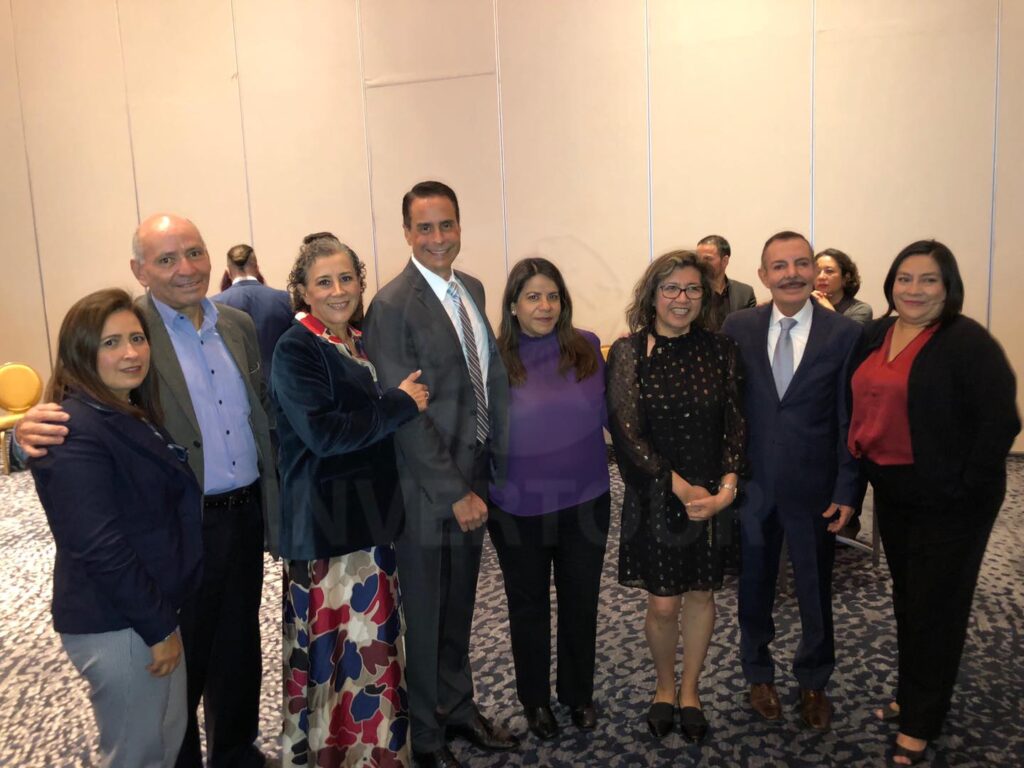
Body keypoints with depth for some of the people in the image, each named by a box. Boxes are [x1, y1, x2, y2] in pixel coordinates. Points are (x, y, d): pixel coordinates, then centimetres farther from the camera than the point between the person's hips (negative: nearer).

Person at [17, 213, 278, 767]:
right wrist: (32, 429, -40)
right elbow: (76, 409, -17)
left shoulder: (238, 324, 4)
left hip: (244, 515, 5)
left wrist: (272, 507, 9)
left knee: (239, 650, 21)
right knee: (180, 663, 13)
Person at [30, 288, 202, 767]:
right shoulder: (77, 432, -22)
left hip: (154, 610, 9)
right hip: (117, 624, -9)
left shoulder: (132, 413, 7)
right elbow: (100, 548, -25)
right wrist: (159, 626, -18)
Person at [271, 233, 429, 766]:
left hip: (372, 515, 7)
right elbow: (322, 432, -22)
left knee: (375, 641, 15)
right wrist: (400, 404, -15)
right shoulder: (296, 349, -11)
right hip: (325, 522, -7)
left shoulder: (362, 345, 12)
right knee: (333, 646, 0)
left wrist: (402, 402, 3)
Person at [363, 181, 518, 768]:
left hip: (473, 478, 7)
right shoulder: (392, 307, -17)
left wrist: (500, 467, 4)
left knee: (459, 607, 22)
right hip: (426, 488, -6)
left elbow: (493, 379, 8)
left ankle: (459, 708, 44)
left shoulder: (471, 289, 6)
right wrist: (455, 493, -17)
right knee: (423, 615, 12)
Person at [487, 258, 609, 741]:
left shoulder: (587, 347, -4)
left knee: (580, 602, 18)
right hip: (519, 507, -2)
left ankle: (578, 693, 41)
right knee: (528, 606, 17)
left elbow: (606, 413, 6)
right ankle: (535, 699, 39)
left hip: (585, 501, 2)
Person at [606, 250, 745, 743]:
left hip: (713, 496, 2)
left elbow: (736, 423, -1)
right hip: (655, 497, -2)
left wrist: (727, 486, -14)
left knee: (701, 595, 14)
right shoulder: (628, 352, -8)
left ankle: (690, 690, 36)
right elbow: (627, 432, -11)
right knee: (663, 604, 7)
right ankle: (664, 687, 35)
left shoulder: (720, 350, -2)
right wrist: (682, 489, -15)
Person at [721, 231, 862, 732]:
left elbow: (851, 421, -6)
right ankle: (758, 674, 39)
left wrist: (847, 492, -9)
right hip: (751, 484, 1)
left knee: (815, 591, 15)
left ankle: (813, 682, 38)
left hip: (814, 489, -1)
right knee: (753, 587, 16)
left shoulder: (845, 334, -7)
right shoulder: (738, 328, -2)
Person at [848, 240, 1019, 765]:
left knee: (936, 607, 7)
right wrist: (860, 464, 6)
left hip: (948, 501, -6)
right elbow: (864, 406, 13)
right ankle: (908, 696, 39)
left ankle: (920, 724, 23)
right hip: (891, 492, 6)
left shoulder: (967, 342, -16)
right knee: (906, 599, 20)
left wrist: (967, 487, -18)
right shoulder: (876, 335, 4)